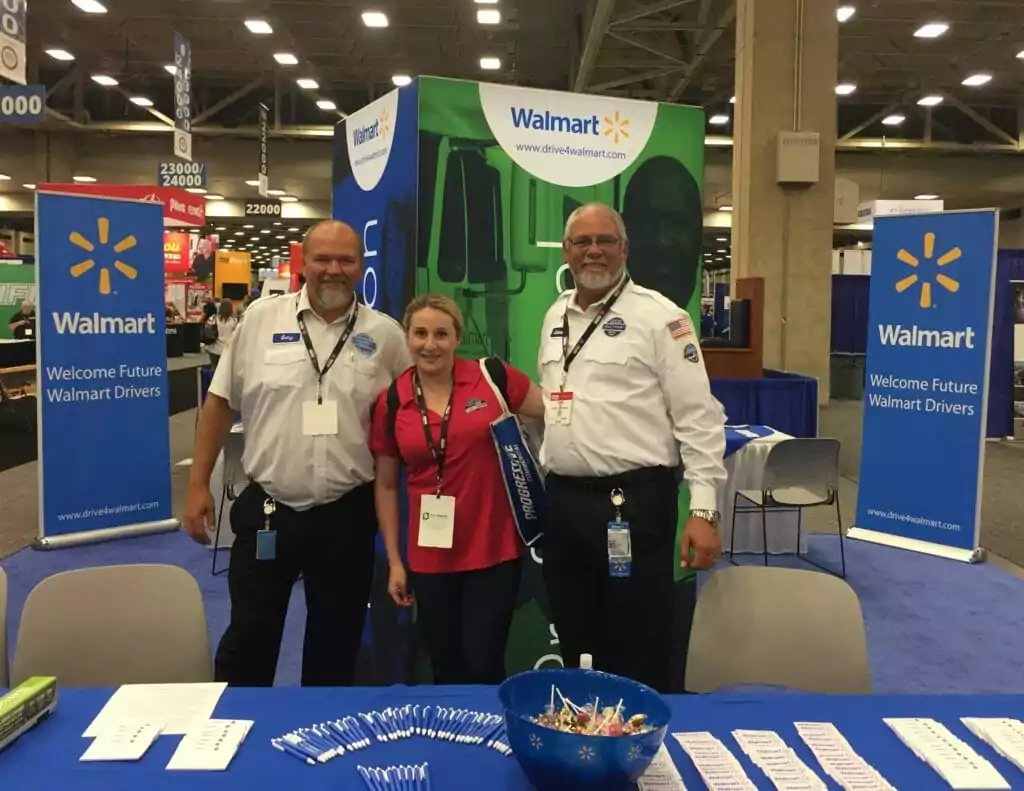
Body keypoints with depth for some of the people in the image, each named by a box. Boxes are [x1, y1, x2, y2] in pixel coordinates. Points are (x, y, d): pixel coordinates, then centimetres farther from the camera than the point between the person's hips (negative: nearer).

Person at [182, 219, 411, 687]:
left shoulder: (385, 335, 0)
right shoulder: (261, 318, -1)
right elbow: (220, 403, 3)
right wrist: (198, 484, 0)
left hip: (347, 516, 1)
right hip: (266, 509, 0)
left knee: (336, 644, 15)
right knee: (248, 640, 11)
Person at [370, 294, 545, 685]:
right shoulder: (391, 403, -1)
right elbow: (386, 485, 7)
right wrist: (394, 560, 7)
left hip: (495, 550, -2)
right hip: (430, 557, 2)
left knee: (484, 666, 6)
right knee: (445, 668, 16)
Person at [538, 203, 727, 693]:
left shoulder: (658, 316, -8)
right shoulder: (556, 316, 13)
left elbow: (699, 417, -11)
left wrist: (703, 510, -16)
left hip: (634, 501, -6)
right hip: (563, 500, 6)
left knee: (639, 654, 4)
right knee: (578, 647, 18)